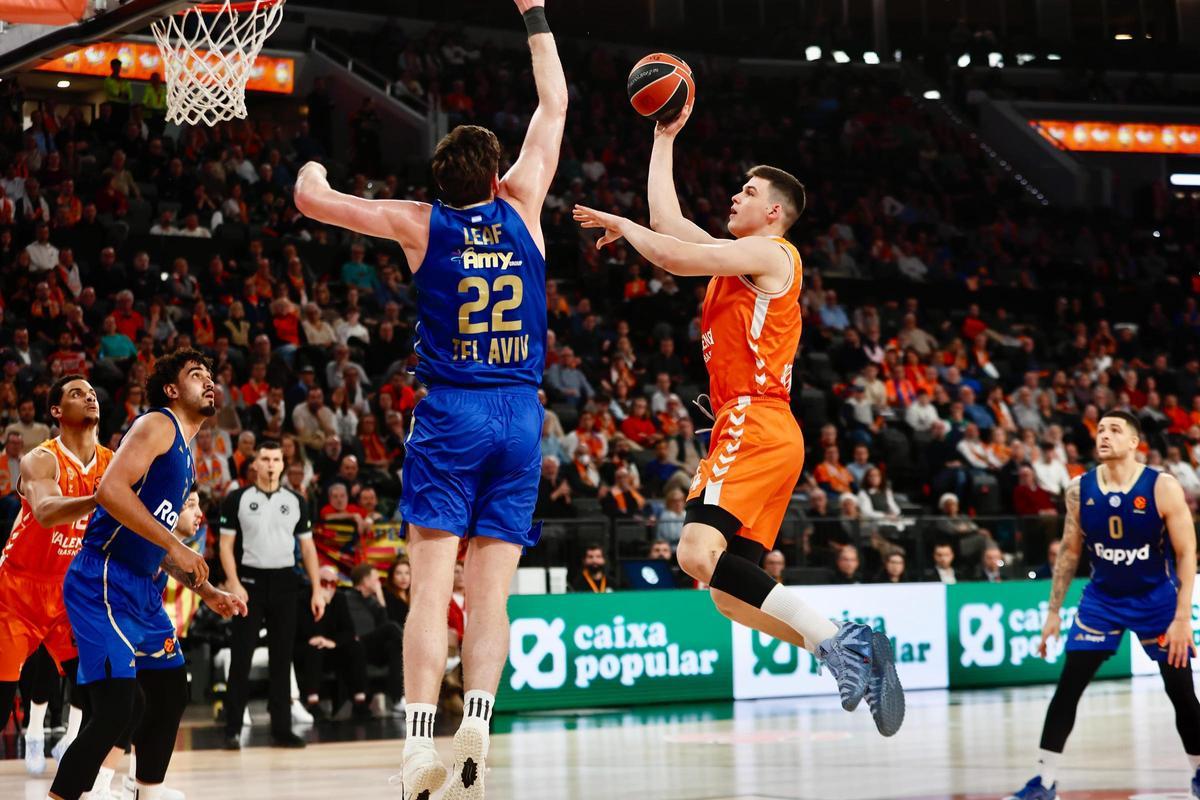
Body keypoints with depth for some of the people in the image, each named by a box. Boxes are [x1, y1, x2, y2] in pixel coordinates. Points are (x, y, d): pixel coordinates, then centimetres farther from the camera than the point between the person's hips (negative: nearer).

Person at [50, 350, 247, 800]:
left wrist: (207, 593, 23)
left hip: (140, 589, 10)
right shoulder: (157, 426, -7)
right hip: (102, 585, -10)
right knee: (116, 707, -18)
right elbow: (110, 489, -21)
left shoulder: (185, 458, 22)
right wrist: (174, 544, -21)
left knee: (171, 692, 19)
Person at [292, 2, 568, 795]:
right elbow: (555, 105, 16)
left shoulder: (420, 222, 1)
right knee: (491, 591, 1)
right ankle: (476, 726, -15)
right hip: (521, 416, 2)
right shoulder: (522, 208, 5)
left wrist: (315, 172, 29)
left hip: (449, 416, -2)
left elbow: (311, 199, 5)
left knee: (431, 587, -6)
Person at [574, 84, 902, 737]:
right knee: (729, 593, 3)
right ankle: (853, 655, -1)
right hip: (746, 431, 10)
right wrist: (664, 138, 31)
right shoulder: (735, 258, 23)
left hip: (758, 427, -10)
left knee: (699, 552, -27)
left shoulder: (770, 253, -3)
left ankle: (837, 639, -28)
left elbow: (675, 257, -12)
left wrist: (618, 226, 4)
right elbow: (668, 223, 27)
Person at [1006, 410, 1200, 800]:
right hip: (1102, 597, 2)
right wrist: (1054, 611, 2)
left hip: (1156, 599, -2)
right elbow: (1069, 551, 4)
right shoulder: (1079, 489, -8)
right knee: (1067, 687, -6)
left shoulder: (1162, 487, -18)